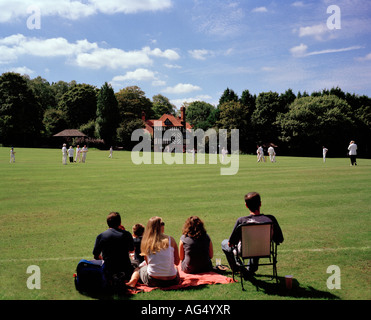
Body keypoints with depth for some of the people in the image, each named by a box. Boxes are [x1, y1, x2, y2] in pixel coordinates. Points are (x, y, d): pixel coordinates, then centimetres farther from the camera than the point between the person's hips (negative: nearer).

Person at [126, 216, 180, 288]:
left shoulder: (146, 242, -3)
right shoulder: (170, 240, -5)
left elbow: (147, 263, 9)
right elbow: (177, 262, 3)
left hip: (153, 282, -2)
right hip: (172, 281, 3)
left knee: (138, 268, 28)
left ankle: (133, 280, 3)